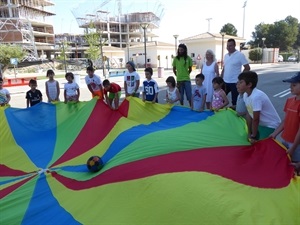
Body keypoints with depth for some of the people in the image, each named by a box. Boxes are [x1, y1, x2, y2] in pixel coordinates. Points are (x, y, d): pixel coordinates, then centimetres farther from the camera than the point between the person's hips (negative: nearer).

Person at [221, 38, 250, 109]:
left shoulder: (240, 55, -9)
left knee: (235, 101, 3)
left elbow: (247, 67, -8)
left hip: (234, 82, -6)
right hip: (225, 82, 6)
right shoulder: (226, 55, 11)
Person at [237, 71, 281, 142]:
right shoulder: (245, 95, -6)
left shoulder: (256, 97, -32)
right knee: (254, 143, 11)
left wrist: (253, 136, -13)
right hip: (260, 124, 7)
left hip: (270, 126, -7)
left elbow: (255, 120, -24)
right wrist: (249, 133, 3)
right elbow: (249, 114, 0)